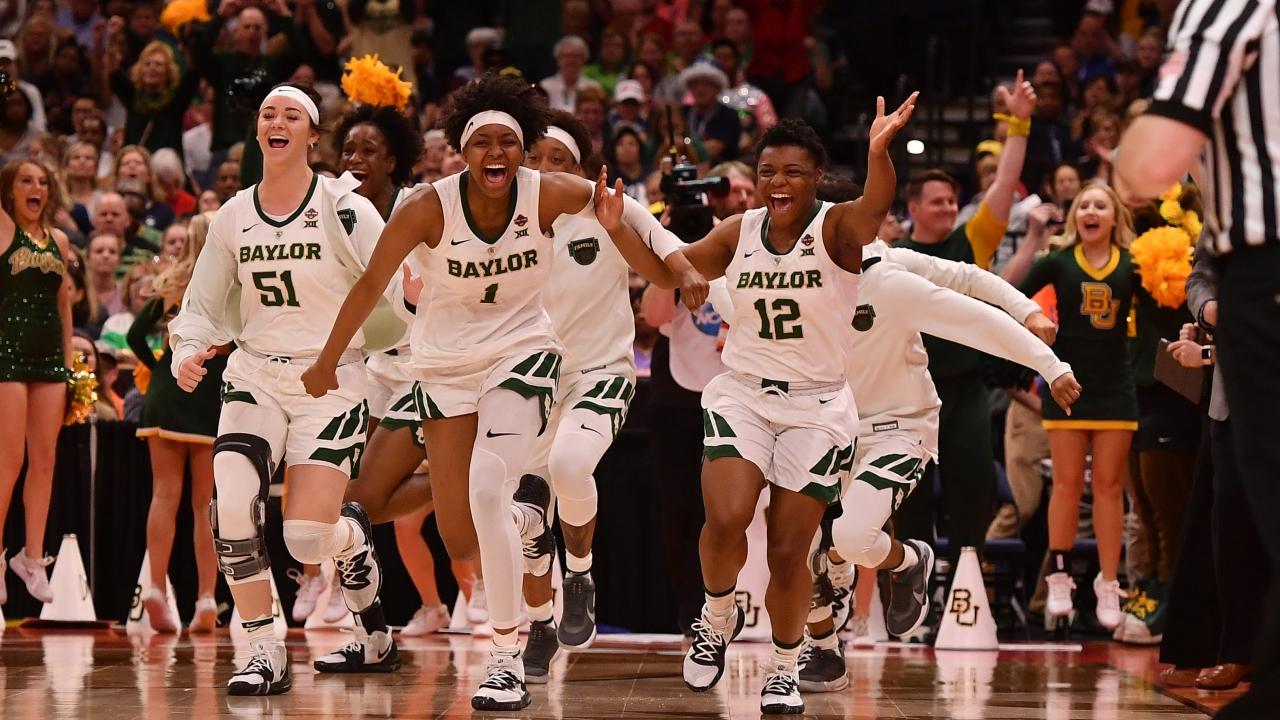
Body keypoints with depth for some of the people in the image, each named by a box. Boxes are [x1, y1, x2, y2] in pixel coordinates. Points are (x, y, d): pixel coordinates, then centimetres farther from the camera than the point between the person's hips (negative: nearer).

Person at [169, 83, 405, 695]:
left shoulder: (344, 208, -7)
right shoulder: (233, 216, 7)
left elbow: (398, 292, -8)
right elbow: (203, 306, 14)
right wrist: (187, 351, -2)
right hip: (255, 378, 3)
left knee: (308, 540, -12)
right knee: (231, 503, -22)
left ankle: (355, 531, 28)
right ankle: (265, 655, -12)